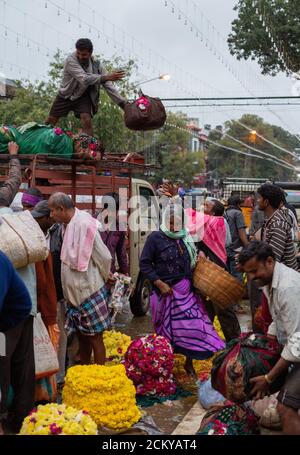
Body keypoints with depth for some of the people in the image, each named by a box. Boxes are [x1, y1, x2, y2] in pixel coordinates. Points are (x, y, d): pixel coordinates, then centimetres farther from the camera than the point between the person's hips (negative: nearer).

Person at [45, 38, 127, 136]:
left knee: (87, 121, -21)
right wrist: (106, 77, -49)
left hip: (83, 97, 1)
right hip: (66, 95, -1)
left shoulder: (96, 65, -16)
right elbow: (84, 79, -40)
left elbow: (109, 86, -14)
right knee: (50, 121, 8)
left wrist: (123, 103, -21)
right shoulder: (71, 61, -28)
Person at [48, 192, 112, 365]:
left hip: (89, 292, -8)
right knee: (82, 336, 17)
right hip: (75, 292, 8)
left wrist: (103, 278, -1)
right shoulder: (69, 225, 5)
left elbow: (104, 257, -16)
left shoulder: (84, 224, -20)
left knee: (95, 338, 2)